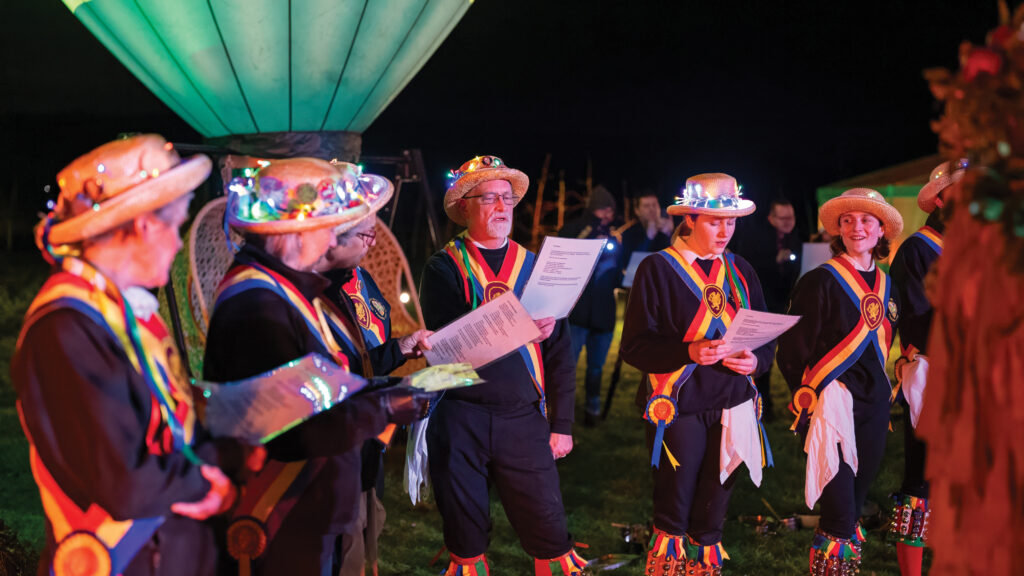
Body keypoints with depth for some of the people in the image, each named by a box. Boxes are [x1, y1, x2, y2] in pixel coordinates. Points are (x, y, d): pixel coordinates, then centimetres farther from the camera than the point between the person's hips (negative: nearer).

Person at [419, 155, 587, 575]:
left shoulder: (534, 266, 9)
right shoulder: (444, 268, 1)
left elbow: (560, 352, 10)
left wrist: (561, 424, 6)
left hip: (524, 419, 2)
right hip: (459, 417, -1)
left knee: (549, 531, -1)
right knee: (465, 528, 8)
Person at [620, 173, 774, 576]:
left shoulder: (740, 270, 11)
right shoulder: (658, 268, -4)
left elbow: (766, 338, 14)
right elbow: (634, 346, -9)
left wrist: (756, 360, -8)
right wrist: (688, 351, -24)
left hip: (732, 406, 4)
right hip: (678, 407, -4)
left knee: (712, 514, 11)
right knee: (673, 514, 5)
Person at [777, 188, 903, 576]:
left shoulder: (885, 286, 12)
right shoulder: (820, 281, -8)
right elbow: (792, 348, -9)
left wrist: (882, 395, 17)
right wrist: (806, 397, -13)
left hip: (874, 408, 7)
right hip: (832, 406, -7)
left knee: (854, 505, 14)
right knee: (840, 516, -11)